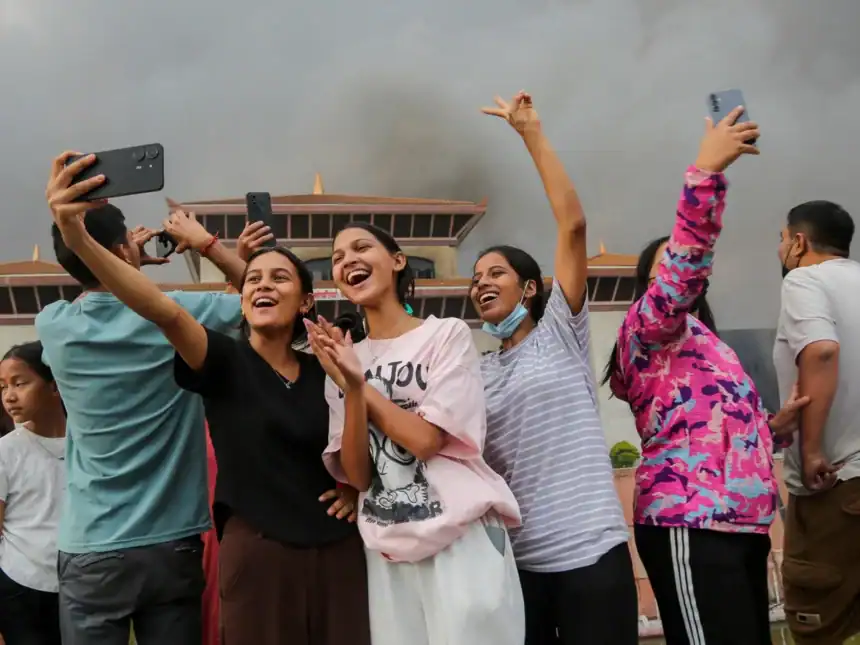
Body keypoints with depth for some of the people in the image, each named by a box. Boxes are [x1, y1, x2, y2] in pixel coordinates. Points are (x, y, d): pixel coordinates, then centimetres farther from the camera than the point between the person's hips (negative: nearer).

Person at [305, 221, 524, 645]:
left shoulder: (448, 333, -1)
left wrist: (361, 384, -7)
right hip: (387, 551, 4)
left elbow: (426, 440, -12)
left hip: (462, 537, -3)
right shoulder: (343, 361, 9)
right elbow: (358, 476, -1)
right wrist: (350, 388, -13)